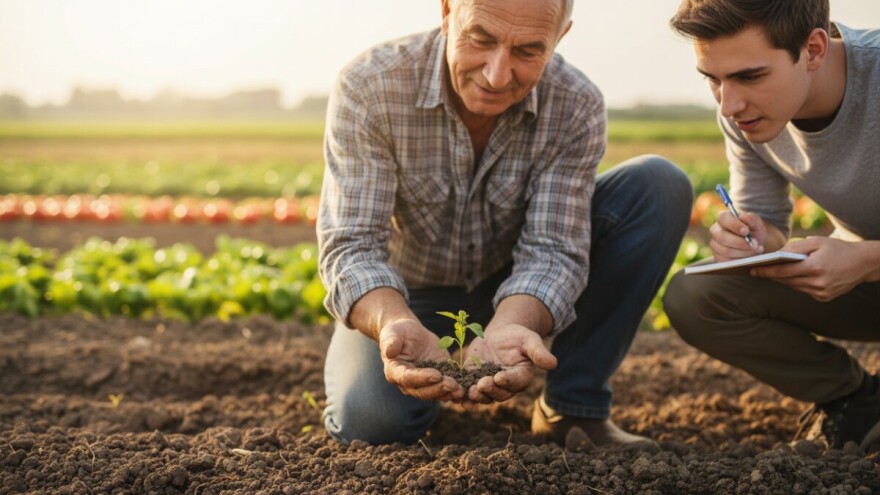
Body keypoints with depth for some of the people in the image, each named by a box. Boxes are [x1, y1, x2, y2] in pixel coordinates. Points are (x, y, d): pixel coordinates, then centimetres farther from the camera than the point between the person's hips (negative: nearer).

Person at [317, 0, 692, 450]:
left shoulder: (576, 108, -22)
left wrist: (506, 329, -50)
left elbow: (551, 250, -27)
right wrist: (397, 327, -52)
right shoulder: (368, 88, -26)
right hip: (409, 295, -1)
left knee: (659, 186, -19)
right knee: (367, 422, -31)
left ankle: (574, 407, -11)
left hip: (519, 296, 2)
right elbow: (351, 246, -30)